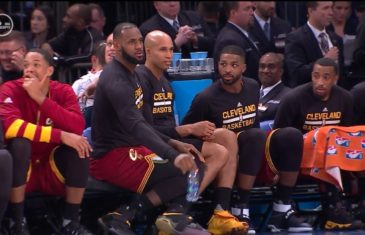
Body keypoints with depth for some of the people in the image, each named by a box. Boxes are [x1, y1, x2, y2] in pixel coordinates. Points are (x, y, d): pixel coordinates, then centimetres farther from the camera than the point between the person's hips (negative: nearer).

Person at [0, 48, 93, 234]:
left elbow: (77, 127, -21)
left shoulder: (63, 91, -3)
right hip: (23, 169, -3)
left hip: (53, 168, 3)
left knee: (78, 145, -22)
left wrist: (41, 98, -27)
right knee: (19, 143, -31)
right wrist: (61, 136, -34)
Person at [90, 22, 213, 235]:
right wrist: (174, 156, -44)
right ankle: (124, 215, -16)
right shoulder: (116, 80, -19)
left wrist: (173, 144, 7)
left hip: (130, 149, 10)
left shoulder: (129, 74, 14)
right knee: (185, 170, -20)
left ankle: (175, 215, -6)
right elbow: (136, 126, -33)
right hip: (112, 157, -10)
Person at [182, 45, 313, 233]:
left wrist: (273, 164, 16)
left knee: (291, 136, -19)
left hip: (255, 153, 6)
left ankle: (282, 210, -14)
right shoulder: (206, 98, -12)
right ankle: (240, 211, -34)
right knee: (255, 136, -35)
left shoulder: (252, 87, 6)